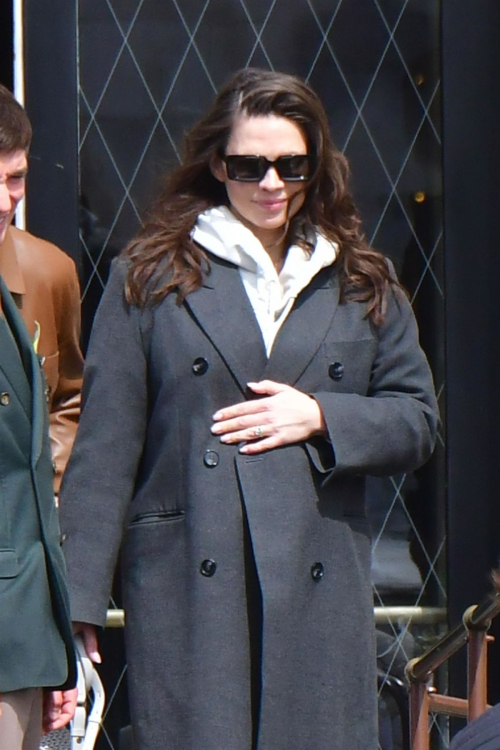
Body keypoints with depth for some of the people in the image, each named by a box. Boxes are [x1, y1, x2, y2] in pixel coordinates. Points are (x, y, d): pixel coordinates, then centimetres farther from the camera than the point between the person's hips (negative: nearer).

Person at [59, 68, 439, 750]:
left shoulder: (363, 286, 14)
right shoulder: (150, 277, 5)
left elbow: (417, 421, 15)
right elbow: (105, 444, 1)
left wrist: (321, 417, -5)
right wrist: (78, 602, -4)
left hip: (320, 591, 3)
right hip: (187, 586, -2)